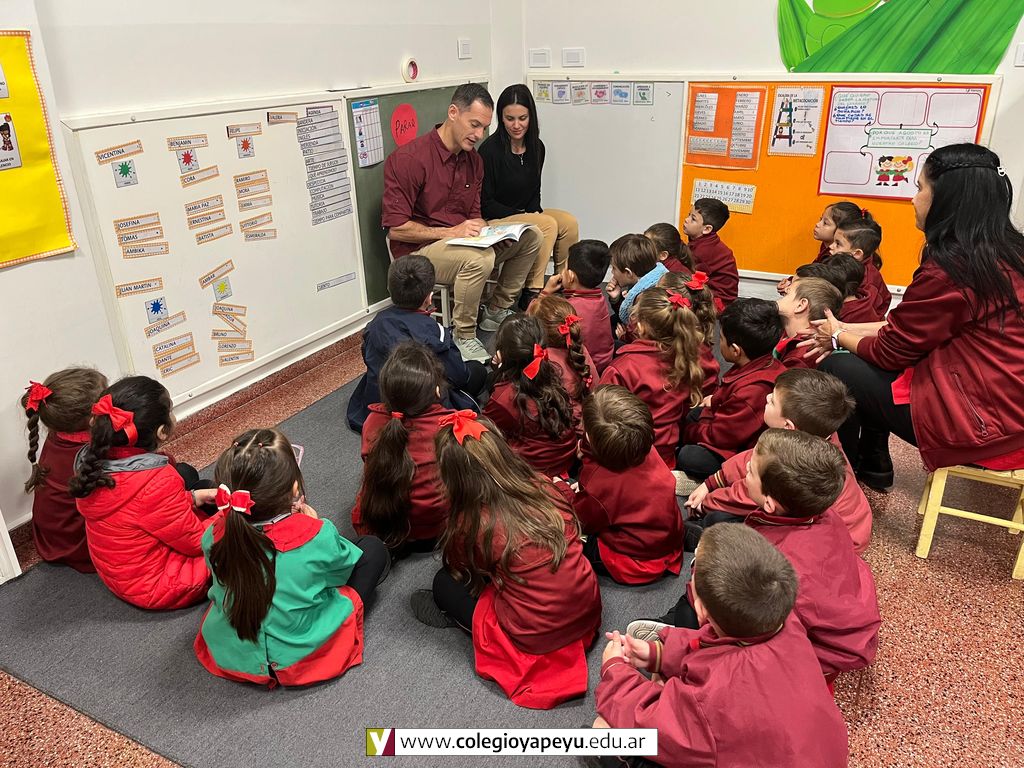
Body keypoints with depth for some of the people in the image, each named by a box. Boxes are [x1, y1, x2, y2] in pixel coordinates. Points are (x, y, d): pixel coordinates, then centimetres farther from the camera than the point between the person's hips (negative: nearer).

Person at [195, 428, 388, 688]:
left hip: (229, 656, 4)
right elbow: (342, 568, -5)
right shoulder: (318, 536, -29)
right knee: (372, 548, 7)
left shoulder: (217, 535, -21)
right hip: (301, 658, -3)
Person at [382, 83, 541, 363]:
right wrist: (450, 232, -25)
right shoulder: (408, 159, -18)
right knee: (480, 257, -37)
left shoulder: (473, 160, 7)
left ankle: (497, 311, 11)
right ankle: (464, 337, -19)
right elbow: (396, 229, -20)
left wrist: (481, 228, -8)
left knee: (531, 236, 1)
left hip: (461, 239, 8)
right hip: (419, 250, -8)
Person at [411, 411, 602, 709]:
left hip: (535, 639, -5)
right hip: (588, 612, 5)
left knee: (444, 583, 15)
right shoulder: (548, 489, -8)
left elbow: (459, 570, 4)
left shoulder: (472, 525, -20)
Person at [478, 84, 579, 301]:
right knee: (549, 224, -27)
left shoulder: (536, 147, 5)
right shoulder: (490, 149, -16)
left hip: (527, 213, 7)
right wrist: (523, 215, -17)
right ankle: (532, 292, -22)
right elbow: (485, 204, -13)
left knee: (569, 222, -15)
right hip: (493, 220, -7)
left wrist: (535, 212, -7)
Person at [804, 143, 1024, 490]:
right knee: (865, 363, 17)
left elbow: (891, 351, -10)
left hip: (980, 423, -9)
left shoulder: (950, 268, -21)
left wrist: (839, 337, 9)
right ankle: (873, 466, 31)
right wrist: (846, 329, 15)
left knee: (836, 370, -1)